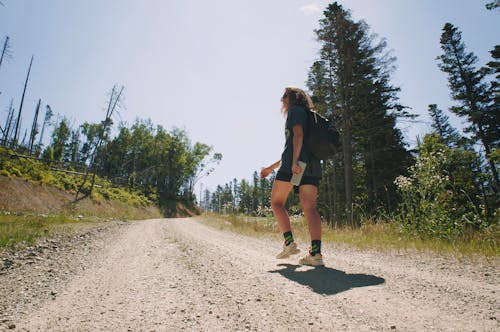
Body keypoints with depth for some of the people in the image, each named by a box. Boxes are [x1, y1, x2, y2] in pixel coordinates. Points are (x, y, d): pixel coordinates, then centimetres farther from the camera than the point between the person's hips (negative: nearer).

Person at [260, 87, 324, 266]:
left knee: (276, 202, 3)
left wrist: (294, 162, -22)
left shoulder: (295, 110, 9)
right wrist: (271, 168, 32)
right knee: (310, 208, -3)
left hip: (295, 164, -8)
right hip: (312, 165, 8)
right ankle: (316, 252, -12)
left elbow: (298, 134, -10)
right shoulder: (309, 116, 33)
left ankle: (289, 242, -7)